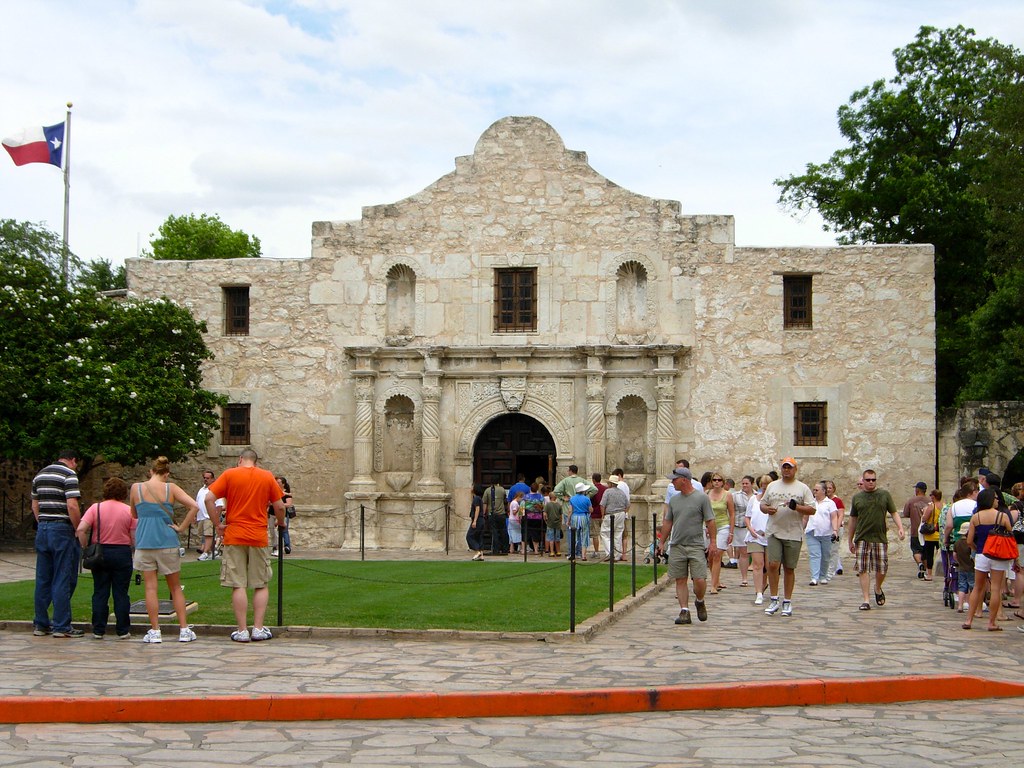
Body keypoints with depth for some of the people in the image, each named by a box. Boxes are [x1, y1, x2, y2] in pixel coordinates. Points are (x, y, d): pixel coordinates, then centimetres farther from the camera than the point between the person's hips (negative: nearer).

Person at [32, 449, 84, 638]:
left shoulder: (40, 475, 15)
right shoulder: (69, 475, -9)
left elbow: (34, 505, 18)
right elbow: (72, 505, -17)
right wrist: (79, 530, -9)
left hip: (42, 529, 7)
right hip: (62, 529, -7)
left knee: (43, 580, 10)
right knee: (63, 580, -3)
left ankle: (40, 624, 14)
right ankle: (61, 626, -2)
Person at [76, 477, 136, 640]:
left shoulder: (95, 508, -2)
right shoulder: (129, 510, -2)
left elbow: (81, 529, -13)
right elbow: (134, 538, -5)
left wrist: (86, 548, -3)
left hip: (100, 553, 1)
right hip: (122, 553, -1)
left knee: (100, 593, 7)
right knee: (121, 594, 4)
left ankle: (98, 631, 8)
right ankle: (122, 631, 6)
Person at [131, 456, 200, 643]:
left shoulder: (136, 488, 1)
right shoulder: (170, 488, -2)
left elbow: (134, 515, 14)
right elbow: (194, 506, -11)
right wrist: (181, 527, -5)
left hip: (144, 542, 0)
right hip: (168, 542, 0)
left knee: (151, 587, 2)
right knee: (175, 588, 10)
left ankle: (155, 631, 0)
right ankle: (184, 630, 9)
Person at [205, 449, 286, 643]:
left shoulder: (230, 474, 1)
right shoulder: (267, 477, 4)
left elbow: (209, 499, -7)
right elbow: (279, 506, 4)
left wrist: (218, 524, 1)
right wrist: (281, 523, 23)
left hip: (234, 537, -1)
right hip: (259, 538, 1)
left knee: (238, 585, 1)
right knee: (261, 585, 11)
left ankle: (242, 631, 0)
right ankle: (258, 629, 8)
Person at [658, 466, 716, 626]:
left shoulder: (702, 498, -2)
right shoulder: (674, 500, 12)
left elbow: (710, 521, -3)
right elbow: (667, 523, 18)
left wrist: (713, 543, -8)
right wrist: (662, 543, 16)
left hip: (696, 546, -4)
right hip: (676, 546, 4)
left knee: (700, 580, -9)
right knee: (680, 580, 2)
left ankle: (700, 602, 18)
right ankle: (684, 611, 6)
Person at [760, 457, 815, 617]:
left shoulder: (803, 488, 3)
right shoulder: (772, 486, 12)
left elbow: (812, 510, -1)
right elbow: (762, 504, 16)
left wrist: (796, 507, -17)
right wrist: (767, 509, -7)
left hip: (793, 534, -1)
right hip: (774, 532, 1)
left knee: (789, 568, 5)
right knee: (773, 565, -10)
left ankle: (787, 602, 13)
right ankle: (774, 601, 0)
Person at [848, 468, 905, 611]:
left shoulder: (884, 494, 6)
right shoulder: (857, 498, 9)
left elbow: (894, 512, 7)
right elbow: (853, 519, 16)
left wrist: (900, 527, -11)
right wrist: (850, 541, 18)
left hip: (880, 538, 0)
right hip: (862, 539, 0)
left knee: (882, 569, 3)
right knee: (862, 570, -5)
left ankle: (878, 589, 32)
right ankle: (866, 600, -1)